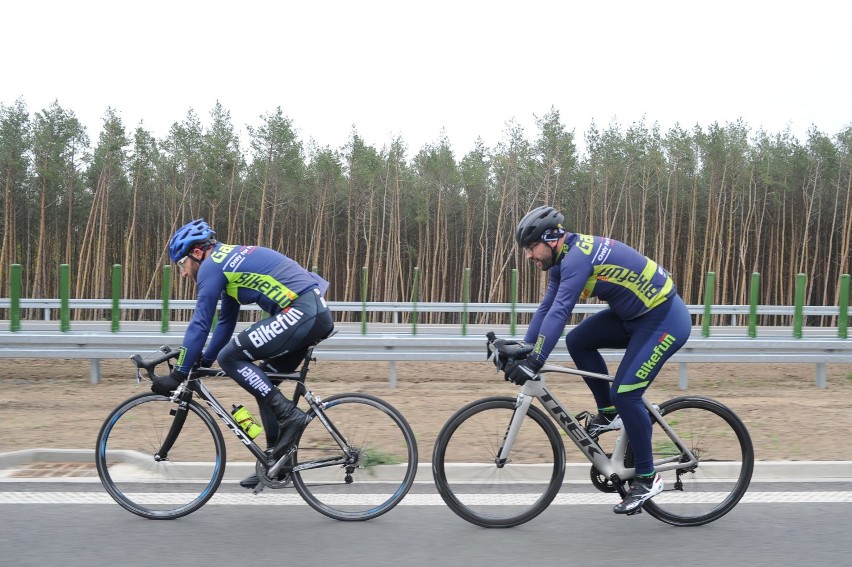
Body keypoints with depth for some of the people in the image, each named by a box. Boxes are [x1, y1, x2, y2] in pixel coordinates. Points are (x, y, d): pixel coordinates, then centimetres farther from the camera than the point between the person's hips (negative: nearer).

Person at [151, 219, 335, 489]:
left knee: (231, 357, -7)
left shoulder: (212, 265, -4)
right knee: (264, 382, 17)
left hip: (300, 312, -10)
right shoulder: (229, 261, 25)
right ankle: (276, 461, 23)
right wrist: (203, 362, 32)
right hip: (318, 314, 10)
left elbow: (199, 324, -6)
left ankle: (289, 415, -8)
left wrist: (178, 374, 0)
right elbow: (226, 322, 32)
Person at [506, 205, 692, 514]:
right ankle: (609, 413, 15)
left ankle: (647, 479, 3)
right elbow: (546, 308, 8)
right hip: (635, 315, 9)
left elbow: (559, 312, -33)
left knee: (625, 393, -13)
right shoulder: (564, 259, 4)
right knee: (577, 341, 2)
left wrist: (534, 362, -35)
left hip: (665, 319, -9)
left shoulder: (578, 255, -25)